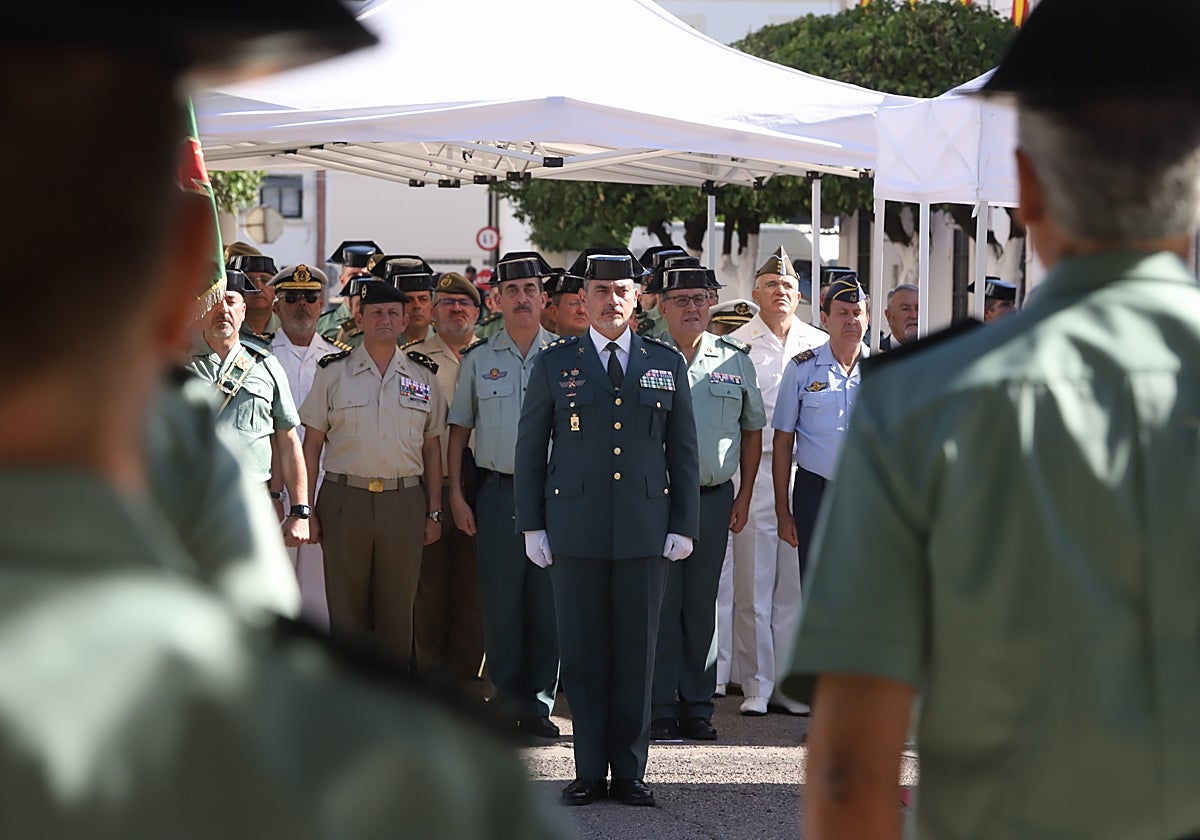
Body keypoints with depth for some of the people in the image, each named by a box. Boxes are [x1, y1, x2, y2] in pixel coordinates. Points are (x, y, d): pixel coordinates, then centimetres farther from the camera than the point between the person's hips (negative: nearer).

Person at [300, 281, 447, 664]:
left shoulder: (423, 375, 9)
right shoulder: (333, 372, 4)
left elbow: (432, 448, 12)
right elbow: (311, 445, 4)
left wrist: (433, 512, 7)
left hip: (404, 502, 1)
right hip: (345, 499, -1)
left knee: (397, 609, 4)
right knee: (346, 607, 3)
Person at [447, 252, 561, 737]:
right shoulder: (479, 359, 7)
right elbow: (458, 429, 10)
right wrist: (456, 495, 3)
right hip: (498, 491, 0)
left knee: (548, 601, 0)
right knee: (500, 600, 1)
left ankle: (538, 704, 9)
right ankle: (505, 701, 10)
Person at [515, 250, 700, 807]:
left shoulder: (667, 364, 10)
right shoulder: (555, 363, 6)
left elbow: (683, 451, 11)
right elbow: (530, 448, 7)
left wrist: (684, 526, 4)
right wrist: (532, 526, 1)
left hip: (645, 529, 1)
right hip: (576, 529, -1)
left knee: (637, 652, 3)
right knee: (582, 652, 2)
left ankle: (630, 772, 11)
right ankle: (590, 772, 9)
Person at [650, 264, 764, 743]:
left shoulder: (735, 360, 7)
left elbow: (752, 430, 15)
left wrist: (743, 498, 9)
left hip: (714, 500, 2)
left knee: (702, 606, 7)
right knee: (660, 605, -1)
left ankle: (697, 708, 14)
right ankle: (660, 709, 4)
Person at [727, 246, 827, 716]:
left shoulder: (821, 346, 12)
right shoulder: (737, 345, 3)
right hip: (755, 470, -2)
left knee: (796, 584, 3)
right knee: (753, 583, -2)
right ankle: (755, 685, 5)